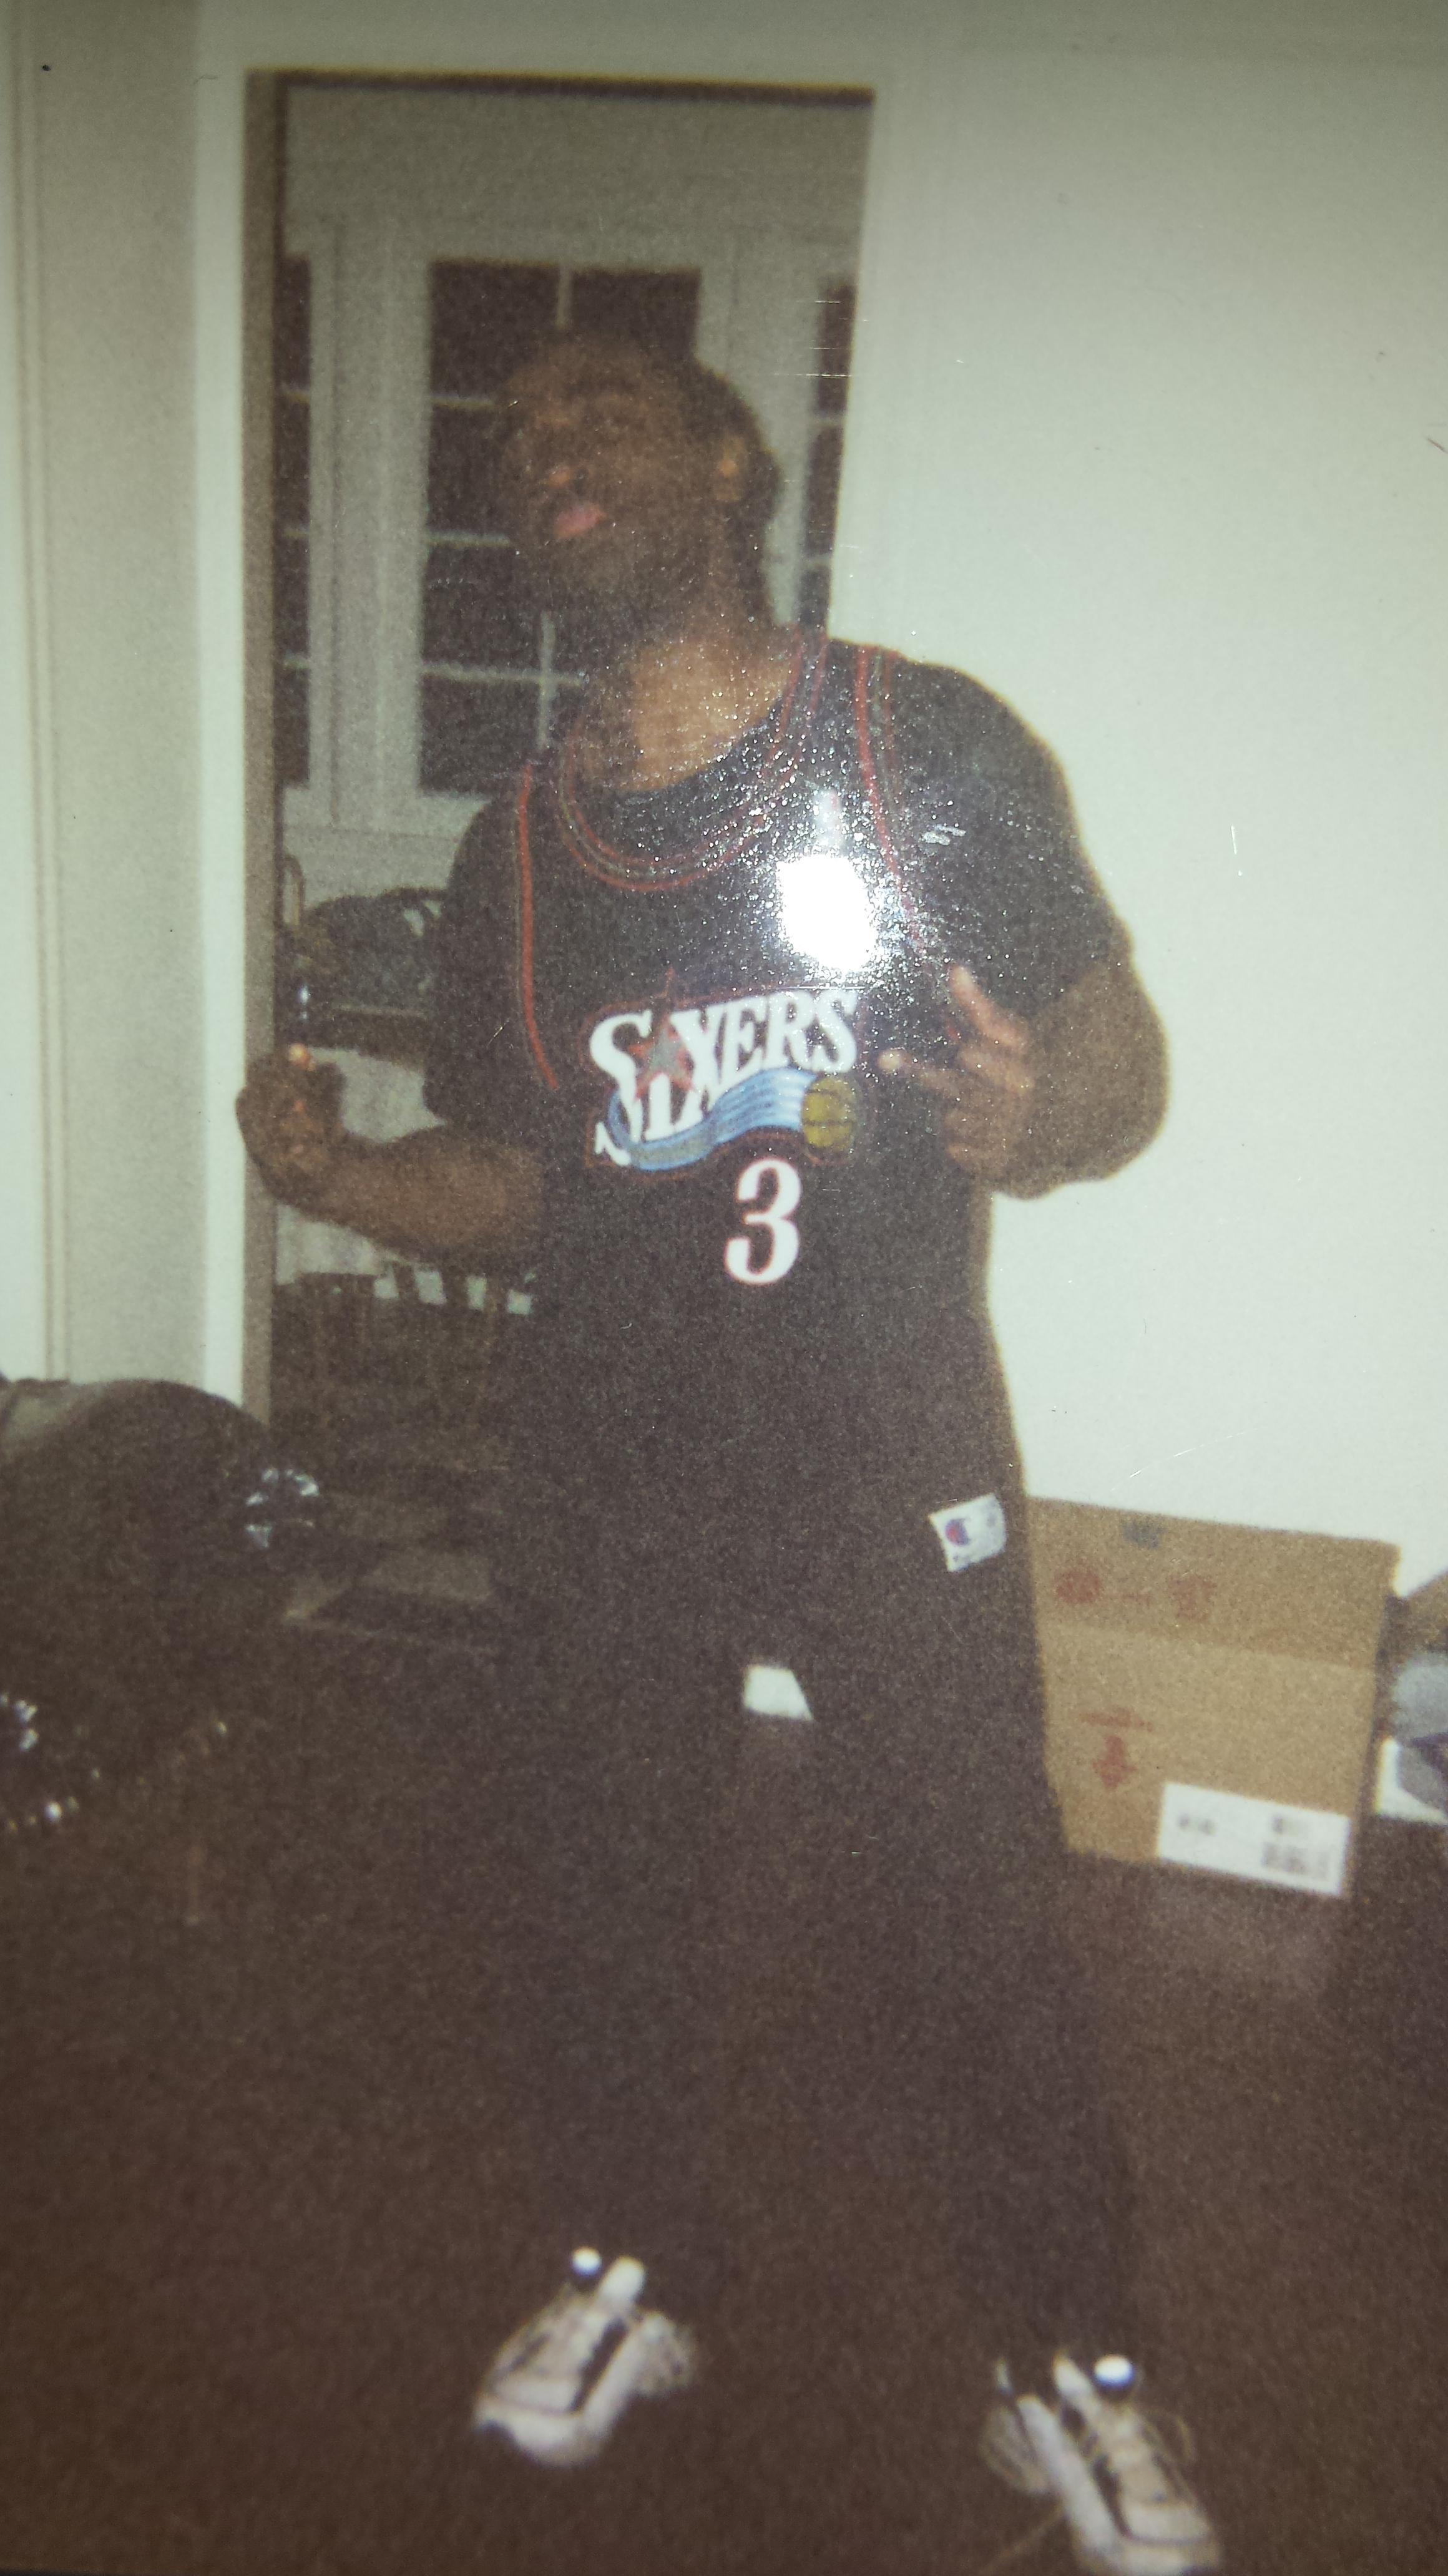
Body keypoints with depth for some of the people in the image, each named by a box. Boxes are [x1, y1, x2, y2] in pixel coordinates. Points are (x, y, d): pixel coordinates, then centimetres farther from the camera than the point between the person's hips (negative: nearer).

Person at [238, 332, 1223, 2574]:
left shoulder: (928, 750, -7)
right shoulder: (517, 849, 5)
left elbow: (1125, 1056, -5)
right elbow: (512, 1179, 10)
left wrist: (1041, 1116, -28)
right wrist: (339, 1175, -9)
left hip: (891, 1467, -4)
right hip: (618, 1472, 4)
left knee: (964, 1932, 4)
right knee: (607, 1897, 17)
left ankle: (1076, 2372, 32)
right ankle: (629, 2278, 45)